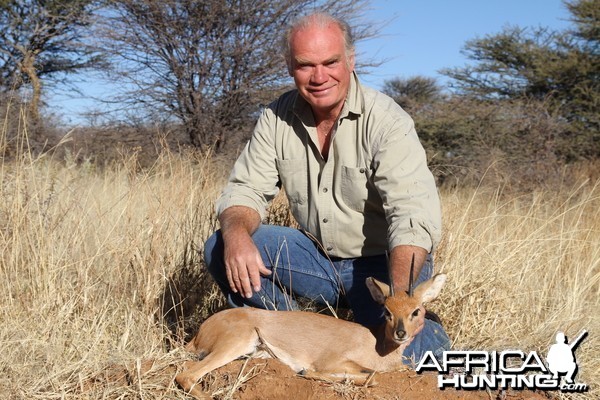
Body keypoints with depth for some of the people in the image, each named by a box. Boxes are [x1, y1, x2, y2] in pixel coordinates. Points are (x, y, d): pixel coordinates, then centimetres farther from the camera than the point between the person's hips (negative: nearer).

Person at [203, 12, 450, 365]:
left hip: (384, 262, -4)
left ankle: (428, 335, 11)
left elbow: (413, 216, -30)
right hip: (318, 255, 4)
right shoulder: (278, 117, -3)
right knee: (220, 249, -13)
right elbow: (246, 189, -3)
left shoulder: (385, 121, -19)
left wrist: (400, 298, -47)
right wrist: (236, 235, -28)